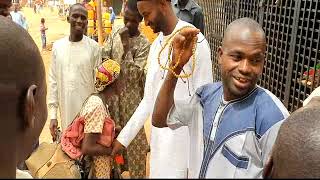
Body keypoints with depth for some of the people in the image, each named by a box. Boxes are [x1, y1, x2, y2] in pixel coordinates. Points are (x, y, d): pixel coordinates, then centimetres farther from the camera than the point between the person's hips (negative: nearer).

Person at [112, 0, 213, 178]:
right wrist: (123, 137, 10)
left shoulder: (195, 41, -14)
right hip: (159, 137, 7)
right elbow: (148, 100, 11)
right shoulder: (155, 46, 8)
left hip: (183, 139, -6)